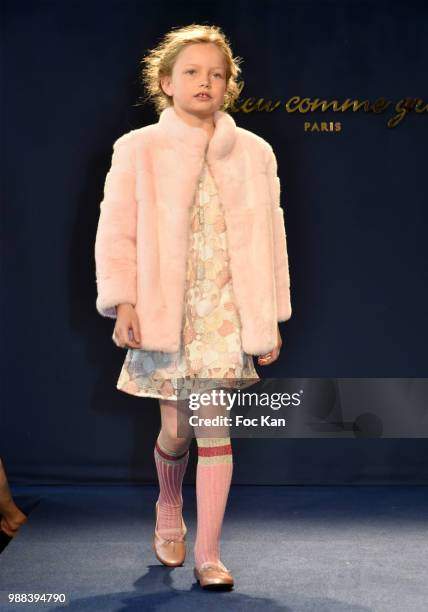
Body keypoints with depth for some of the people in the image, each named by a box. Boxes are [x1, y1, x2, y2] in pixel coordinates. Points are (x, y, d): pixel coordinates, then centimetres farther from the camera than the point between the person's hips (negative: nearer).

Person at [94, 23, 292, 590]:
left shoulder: (254, 153, 6)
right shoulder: (137, 150, 1)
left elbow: (270, 238, 8)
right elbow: (116, 234, -1)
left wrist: (272, 318, 7)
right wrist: (122, 303, -12)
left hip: (227, 310, 1)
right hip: (164, 311, -1)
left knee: (216, 427, -3)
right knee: (177, 429, 5)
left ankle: (208, 554, 6)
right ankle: (169, 507, 38)